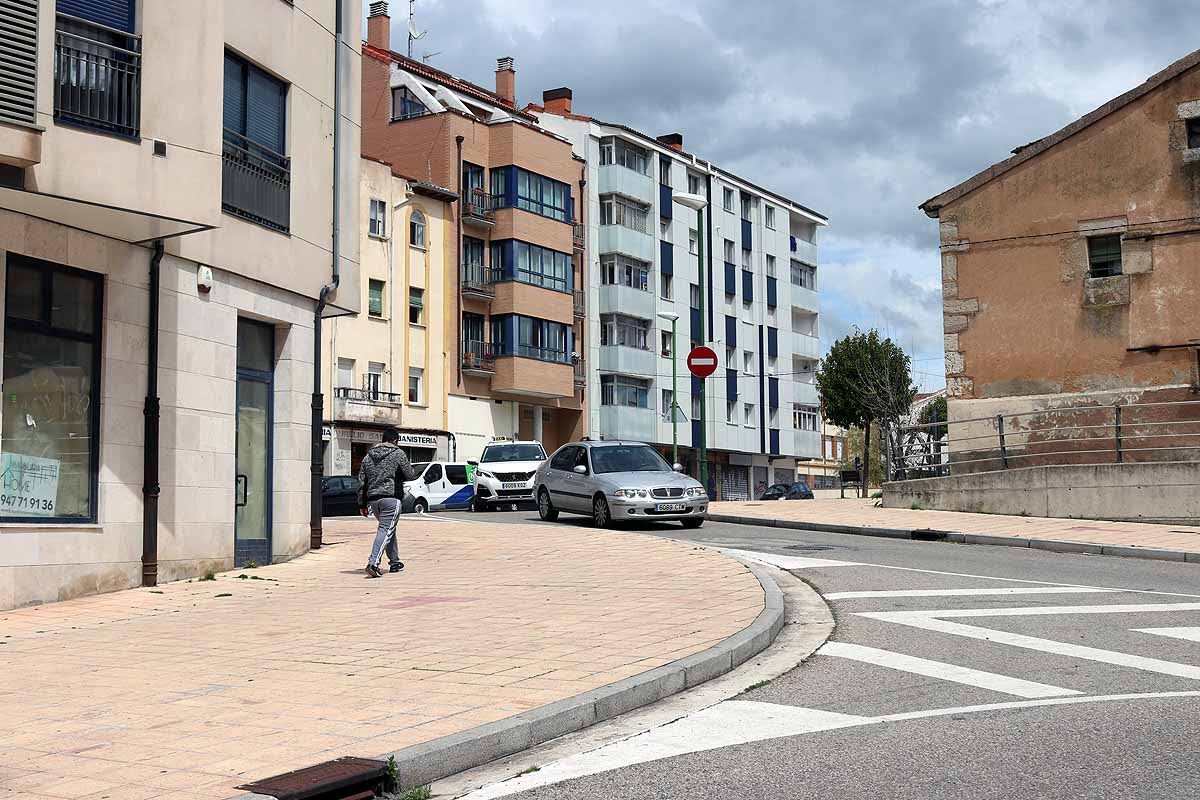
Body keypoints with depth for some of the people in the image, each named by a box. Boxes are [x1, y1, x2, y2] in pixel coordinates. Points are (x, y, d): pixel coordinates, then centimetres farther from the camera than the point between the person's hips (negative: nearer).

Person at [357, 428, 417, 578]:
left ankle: (395, 562, 27)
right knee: (385, 530, -9)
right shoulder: (398, 453, -1)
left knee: (389, 528, 21)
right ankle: (373, 564, -23)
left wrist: (362, 504, 19)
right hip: (391, 498, -6)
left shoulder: (368, 456, 15)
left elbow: (362, 482, 15)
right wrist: (414, 471, 25)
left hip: (373, 499, 6)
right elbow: (410, 475, 0)